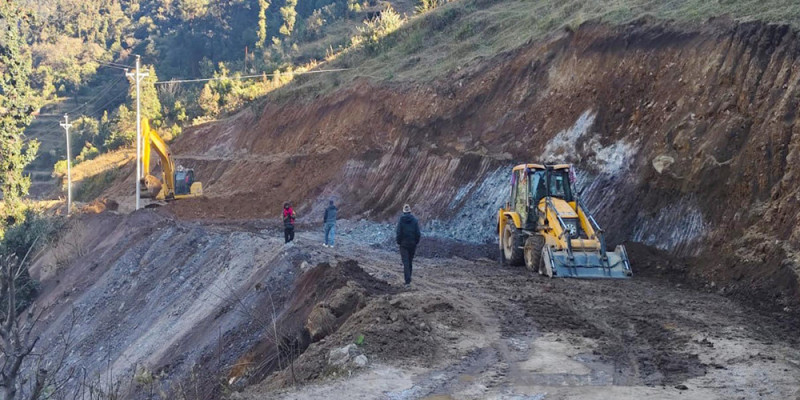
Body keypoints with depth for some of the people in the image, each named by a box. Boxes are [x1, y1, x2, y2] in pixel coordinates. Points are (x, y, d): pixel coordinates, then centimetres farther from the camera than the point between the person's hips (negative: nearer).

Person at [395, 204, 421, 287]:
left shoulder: (401, 220, -8)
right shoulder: (414, 220, -3)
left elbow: (398, 232, -9)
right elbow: (418, 233, -4)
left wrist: (398, 242, 4)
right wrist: (416, 242, 8)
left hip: (404, 243, -2)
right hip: (412, 244, 2)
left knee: (405, 263, -4)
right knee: (410, 262, 18)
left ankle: (408, 281, -15)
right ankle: (408, 278, 31)